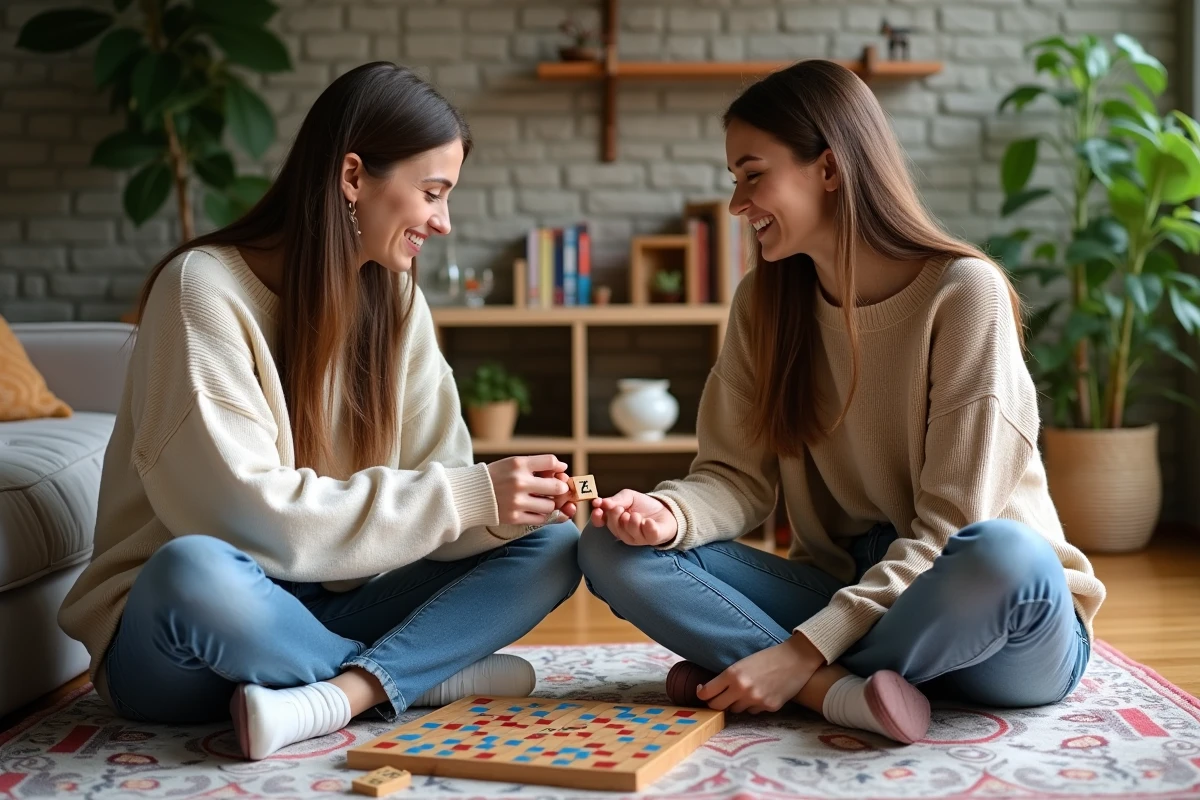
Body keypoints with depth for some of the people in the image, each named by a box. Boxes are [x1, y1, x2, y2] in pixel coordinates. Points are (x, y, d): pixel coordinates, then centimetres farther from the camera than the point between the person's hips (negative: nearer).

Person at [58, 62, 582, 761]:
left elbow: (433, 484, 0)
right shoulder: (206, 288, -14)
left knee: (552, 543, -9)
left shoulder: (396, 299, 4)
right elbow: (244, 510, -24)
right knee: (193, 570, -39)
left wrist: (504, 503, -23)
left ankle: (336, 696, -26)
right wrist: (464, 498, -25)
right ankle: (437, 672, -17)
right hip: (177, 629, -5)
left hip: (331, 611, 6)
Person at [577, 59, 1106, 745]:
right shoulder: (766, 301, 4)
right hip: (840, 590, 5)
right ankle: (843, 692, -26)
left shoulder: (963, 292, -14)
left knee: (1004, 557, -40)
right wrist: (672, 515, -24)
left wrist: (804, 651, -23)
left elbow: (950, 526, -18)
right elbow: (740, 476, -1)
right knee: (614, 548, -12)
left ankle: (809, 683, -16)